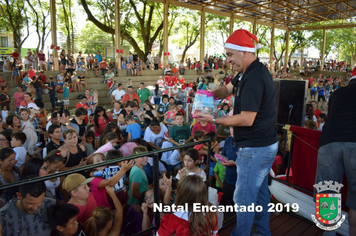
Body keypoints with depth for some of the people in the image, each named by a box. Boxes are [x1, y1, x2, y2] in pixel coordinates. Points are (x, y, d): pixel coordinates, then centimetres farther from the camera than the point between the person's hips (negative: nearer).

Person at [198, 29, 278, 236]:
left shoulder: (253, 79, -25)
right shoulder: (251, 71, 7)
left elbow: (247, 119, -27)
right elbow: (228, 89, 14)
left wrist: (214, 120, -20)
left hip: (255, 149, -11)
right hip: (265, 145, 11)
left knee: (244, 198, 3)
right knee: (260, 191, 23)